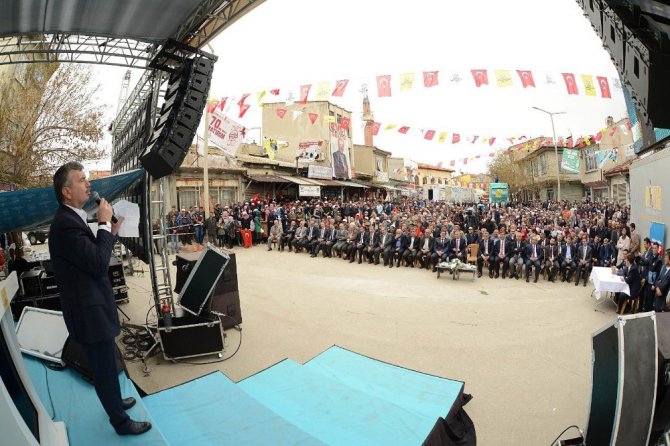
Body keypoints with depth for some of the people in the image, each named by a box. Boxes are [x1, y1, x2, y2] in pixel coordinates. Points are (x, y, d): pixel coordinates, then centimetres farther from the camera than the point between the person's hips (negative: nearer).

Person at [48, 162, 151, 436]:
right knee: (105, 369, 6)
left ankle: (114, 402, 48)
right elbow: (99, 263, -28)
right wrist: (104, 224, -20)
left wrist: (111, 232, 4)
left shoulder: (72, 219, 8)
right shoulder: (65, 224, -24)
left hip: (92, 306, 10)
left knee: (106, 365, 27)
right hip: (88, 311, -10)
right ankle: (121, 422, 23)